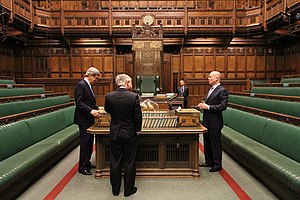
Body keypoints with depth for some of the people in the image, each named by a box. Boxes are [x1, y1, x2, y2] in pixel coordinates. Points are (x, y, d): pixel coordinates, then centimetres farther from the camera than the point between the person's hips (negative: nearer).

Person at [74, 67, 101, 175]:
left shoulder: (88, 85, 14)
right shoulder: (81, 85, -15)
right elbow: (79, 103, -22)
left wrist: (97, 108, 8)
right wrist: (91, 111, -28)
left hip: (89, 118, 9)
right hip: (83, 119, -9)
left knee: (90, 141, 14)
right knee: (85, 142, -3)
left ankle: (87, 162, 27)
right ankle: (82, 167, 8)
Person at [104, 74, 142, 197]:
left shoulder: (109, 96, -7)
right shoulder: (133, 96, -15)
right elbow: (138, 116, -11)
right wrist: (137, 129, 4)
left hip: (114, 134, 3)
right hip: (130, 134, -2)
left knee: (115, 162, 15)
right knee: (129, 163, 11)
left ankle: (115, 189, 28)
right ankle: (128, 190, 23)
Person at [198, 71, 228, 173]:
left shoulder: (222, 91, -14)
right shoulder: (211, 89, 14)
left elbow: (223, 106, -22)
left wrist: (207, 107, -22)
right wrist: (203, 104, 3)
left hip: (214, 123, -9)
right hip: (206, 121, 9)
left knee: (215, 144, 4)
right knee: (207, 143, 18)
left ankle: (217, 165, 18)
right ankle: (209, 162, 32)